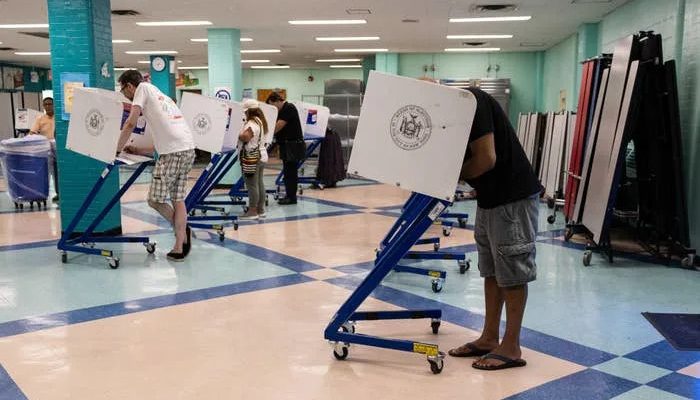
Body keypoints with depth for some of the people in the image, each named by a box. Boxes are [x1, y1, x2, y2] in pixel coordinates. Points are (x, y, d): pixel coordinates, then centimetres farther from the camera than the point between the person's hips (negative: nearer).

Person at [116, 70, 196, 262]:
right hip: (188, 149, 9)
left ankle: (181, 228, 14)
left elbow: (131, 123, -5)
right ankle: (179, 247, 12)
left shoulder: (143, 88, 6)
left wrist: (117, 149, 6)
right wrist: (138, 151, 27)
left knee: (155, 199, 1)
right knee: (178, 199, 11)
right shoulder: (161, 96, 29)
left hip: (173, 152, -9)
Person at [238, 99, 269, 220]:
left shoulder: (252, 123, -17)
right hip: (262, 156, 10)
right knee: (259, 183, 13)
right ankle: (261, 209, 19)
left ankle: (253, 211, -1)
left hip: (252, 158, -10)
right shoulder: (261, 121, 14)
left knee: (252, 184, -5)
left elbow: (245, 137, -29)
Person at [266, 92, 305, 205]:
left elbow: (278, 126, -20)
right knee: (288, 171, 12)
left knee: (290, 171, -5)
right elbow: (277, 126, 16)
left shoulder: (289, 108, -13)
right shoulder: (283, 110, 17)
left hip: (293, 145, -10)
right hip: (287, 145, 10)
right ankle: (290, 195, 18)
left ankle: (291, 197, 0)